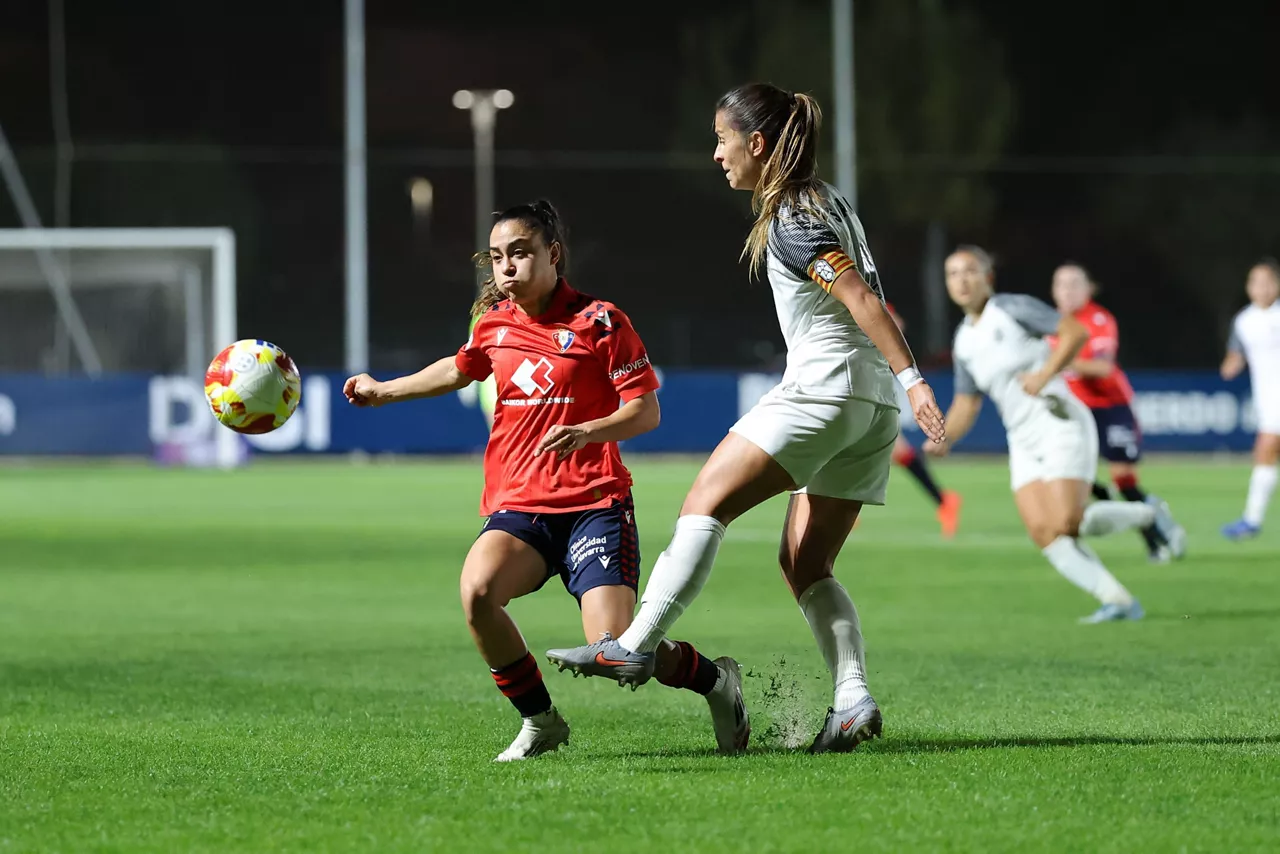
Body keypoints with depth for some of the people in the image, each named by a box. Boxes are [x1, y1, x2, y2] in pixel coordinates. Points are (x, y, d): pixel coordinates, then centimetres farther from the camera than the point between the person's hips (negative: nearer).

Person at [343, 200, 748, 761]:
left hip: (594, 505, -4)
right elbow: (461, 369, 34)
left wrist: (585, 432, -24)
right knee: (477, 590, -29)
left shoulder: (599, 322, -4)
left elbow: (646, 411, -6)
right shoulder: (493, 323, 11)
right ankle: (540, 722, -7)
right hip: (517, 508, 4)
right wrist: (383, 391, 41)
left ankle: (714, 679, 16)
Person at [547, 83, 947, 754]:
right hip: (871, 408, 10)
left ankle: (636, 645, -15)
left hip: (823, 386, -10)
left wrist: (912, 379, -25)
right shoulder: (824, 202, 19)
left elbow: (863, 299, -19)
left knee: (706, 503, -9)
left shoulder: (790, 221, -10)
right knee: (805, 562, 9)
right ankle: (853, 699, -3)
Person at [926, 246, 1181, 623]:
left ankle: (1146, 515, 6)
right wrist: (943, 439, 3)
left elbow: (1076, 331, -12)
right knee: (1043, 532, -11)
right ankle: (1118, 600, -9)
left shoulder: (1012, 308, -5)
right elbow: (966, 404, 21)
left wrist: (1044, 375, -21)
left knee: (1068, 523, -19)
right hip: (1023, 441, 7)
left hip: (1060, 426, -7)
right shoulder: (963, 342, 15)